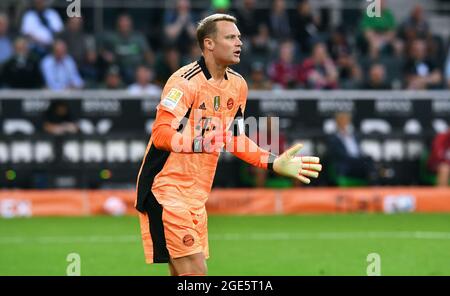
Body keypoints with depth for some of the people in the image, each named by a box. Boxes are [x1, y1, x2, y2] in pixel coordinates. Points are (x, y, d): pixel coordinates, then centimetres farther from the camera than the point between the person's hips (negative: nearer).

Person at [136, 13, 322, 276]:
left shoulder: (238, 85, 7)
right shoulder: (185, 81, -17)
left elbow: (235, 139, 19)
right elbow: (161, 135, -26)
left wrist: (273, 163, 9)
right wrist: (202, 141, -42)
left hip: (197, 194, 8)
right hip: (166, 189, -8)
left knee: (184, 276, 10)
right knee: (194, 271, -16)